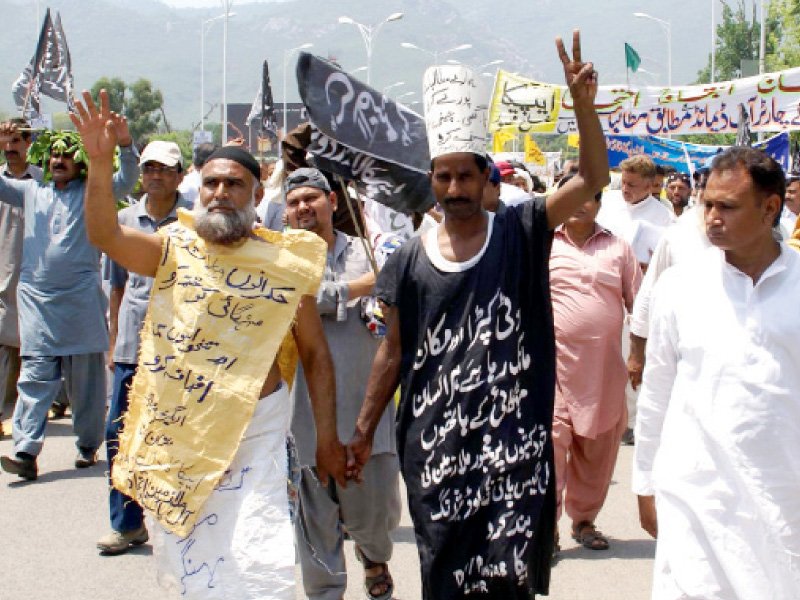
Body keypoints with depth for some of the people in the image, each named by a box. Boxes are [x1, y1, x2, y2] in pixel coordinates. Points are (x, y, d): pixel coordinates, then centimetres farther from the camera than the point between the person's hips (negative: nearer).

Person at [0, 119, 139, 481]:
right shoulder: (31, 192, 16)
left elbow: (125, 182, -7)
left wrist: (125, 144, -24)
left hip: (81, 298, -2)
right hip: (36, 298, 2)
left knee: (85, 377, 6)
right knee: (35, 375, -5)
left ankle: (88, 445, 18)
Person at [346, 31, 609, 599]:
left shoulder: (520, 233, 0)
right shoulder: (409, 261, 3)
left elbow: (592, 178, -9)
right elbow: (393, 352, 9)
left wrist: (584, 103, -23)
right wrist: (364, 431, 9)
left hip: (515, 437, -1)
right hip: (435, 441, 2)